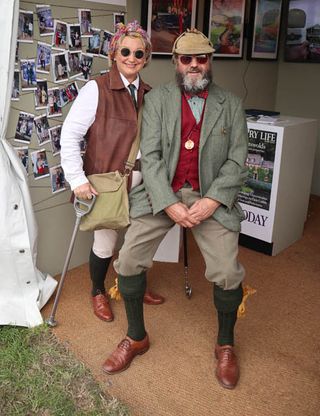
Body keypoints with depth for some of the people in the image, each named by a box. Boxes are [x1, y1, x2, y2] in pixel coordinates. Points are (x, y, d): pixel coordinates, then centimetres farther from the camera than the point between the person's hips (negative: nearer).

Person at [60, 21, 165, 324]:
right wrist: (77, 179, -16)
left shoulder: (148, 94, 6)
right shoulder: (97, 89, -11)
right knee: (105, 244, 7)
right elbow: (69, 135, -12)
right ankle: (98, 292, 35)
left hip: (140, 182, 5)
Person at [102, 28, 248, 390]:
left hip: (211, 198, 0)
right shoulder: (157, 99, 5)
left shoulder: (231, 105, 7)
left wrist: (210, 202, -14)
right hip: (160, 195, 1)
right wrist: (170, 204, -16)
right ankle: (136, 337, 19)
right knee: (128, 262, -7)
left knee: (228, 274, -11)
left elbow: (236, 161, 0)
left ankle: (225, 344, 18)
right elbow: (149, 155, -5)